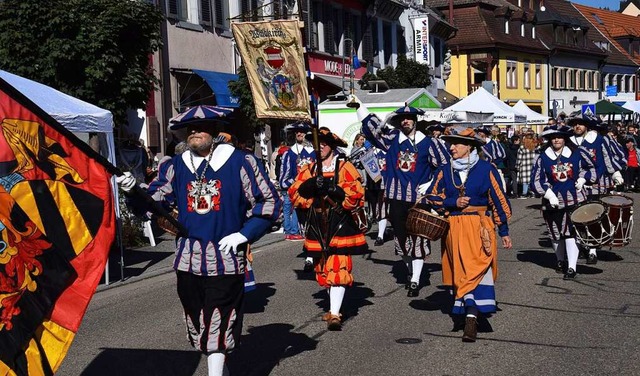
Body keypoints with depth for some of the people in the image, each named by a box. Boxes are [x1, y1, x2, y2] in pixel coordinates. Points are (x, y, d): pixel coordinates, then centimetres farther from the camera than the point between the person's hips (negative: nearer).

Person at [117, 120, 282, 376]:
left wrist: (244, 234, -7)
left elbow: (268, 201, 0)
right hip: (188, 258, 4)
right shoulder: (175, 167, 8)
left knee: (218, 324, -5)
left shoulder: (240, 162, -3)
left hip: (225, 257, -4)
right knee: (198, 322, 14)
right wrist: (133, 191, -14)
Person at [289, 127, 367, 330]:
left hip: (340, 225, -5)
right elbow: (294, 194, 2)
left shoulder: (345, 167, -1)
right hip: (318, 226, 5)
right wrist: (309, 185, -16)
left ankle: (335, 314, -12)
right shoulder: (309, 170, 12)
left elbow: (357, 196, -11)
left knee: (338, 268, -11)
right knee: (323, 269, 11)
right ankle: (334, 306, 26)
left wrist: (333, 189, -23)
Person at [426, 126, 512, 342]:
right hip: (454, 229, 4)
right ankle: (471, 314, 17)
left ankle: (471, 318, -21)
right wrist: (454, 203, -8)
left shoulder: (486, 169, -1)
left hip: (479, 228, -3)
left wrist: (504, 231, 4)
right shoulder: (445, 171, 8)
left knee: (477, 268, -15)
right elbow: (431, 197, 9)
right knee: (460, 271, 6)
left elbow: (499, 201, 3)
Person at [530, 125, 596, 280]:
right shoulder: (543, 158, 0)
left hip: (574, 200, -1)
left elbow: (592, 167, 16)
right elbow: (535, 181, 0)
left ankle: (571, 267, -8)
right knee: (555, 233, 10)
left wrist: (583, 179, -1)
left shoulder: (577, 153, 3)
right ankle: (560, 260, 33)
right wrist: (548, 194, -12)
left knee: (571, 232, -9)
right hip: (553, 201, 1)